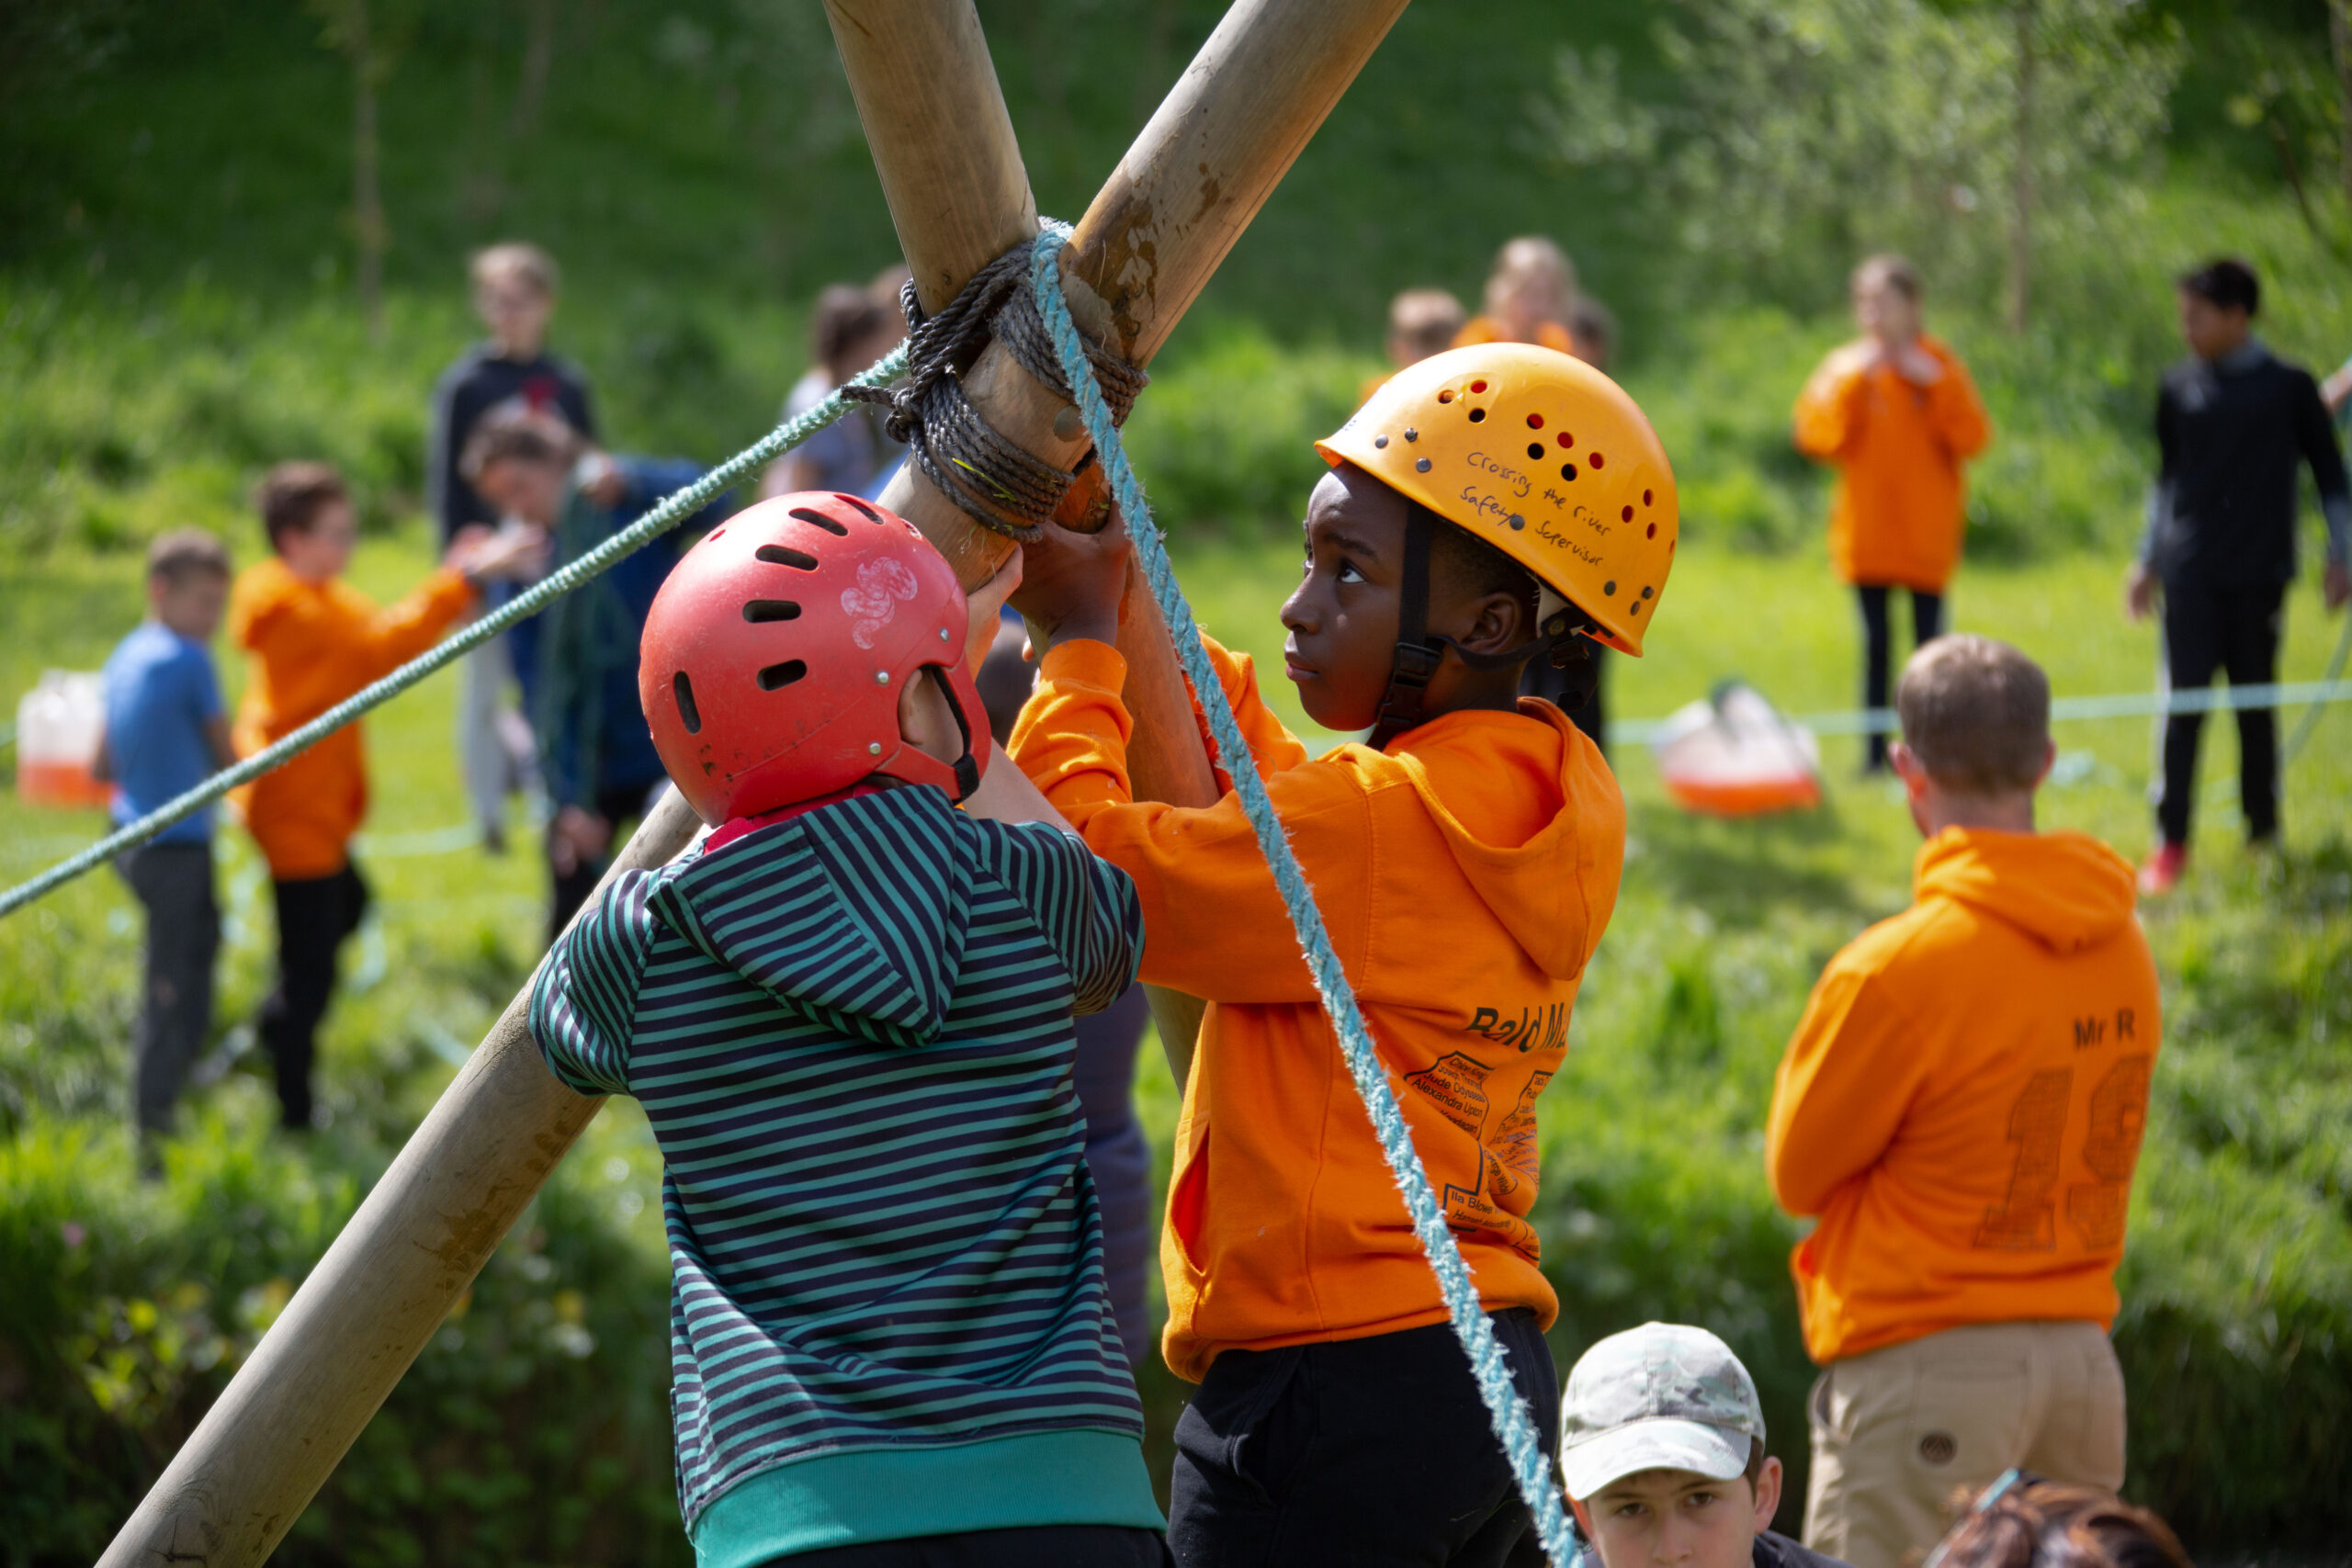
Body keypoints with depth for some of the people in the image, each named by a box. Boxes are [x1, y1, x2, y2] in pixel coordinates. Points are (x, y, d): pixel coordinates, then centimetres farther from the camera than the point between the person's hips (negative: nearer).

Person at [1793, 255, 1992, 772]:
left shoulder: (1938, 365, 3)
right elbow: (1816, 437, -8)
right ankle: (1875, 751, 8)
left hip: (1925, 534, -1)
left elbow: (1973, 439, -6)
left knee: (1930, 643, -3)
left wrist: (1936, 385, -14)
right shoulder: (1845, 366, 5)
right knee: (1875, 643, 3)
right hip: (1865, 531, 1)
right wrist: (1852, 382, -14)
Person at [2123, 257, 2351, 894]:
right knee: (2183, 704, -6)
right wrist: (2148, 561, 18)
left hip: (2259, 574, -1)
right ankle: (2170, 843, -5)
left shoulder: (2289, 387, -1)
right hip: (2191, 573, 1)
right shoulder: (2178, 389, 6)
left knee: (2256, 706, 6)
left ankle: (2263, 835, 18)